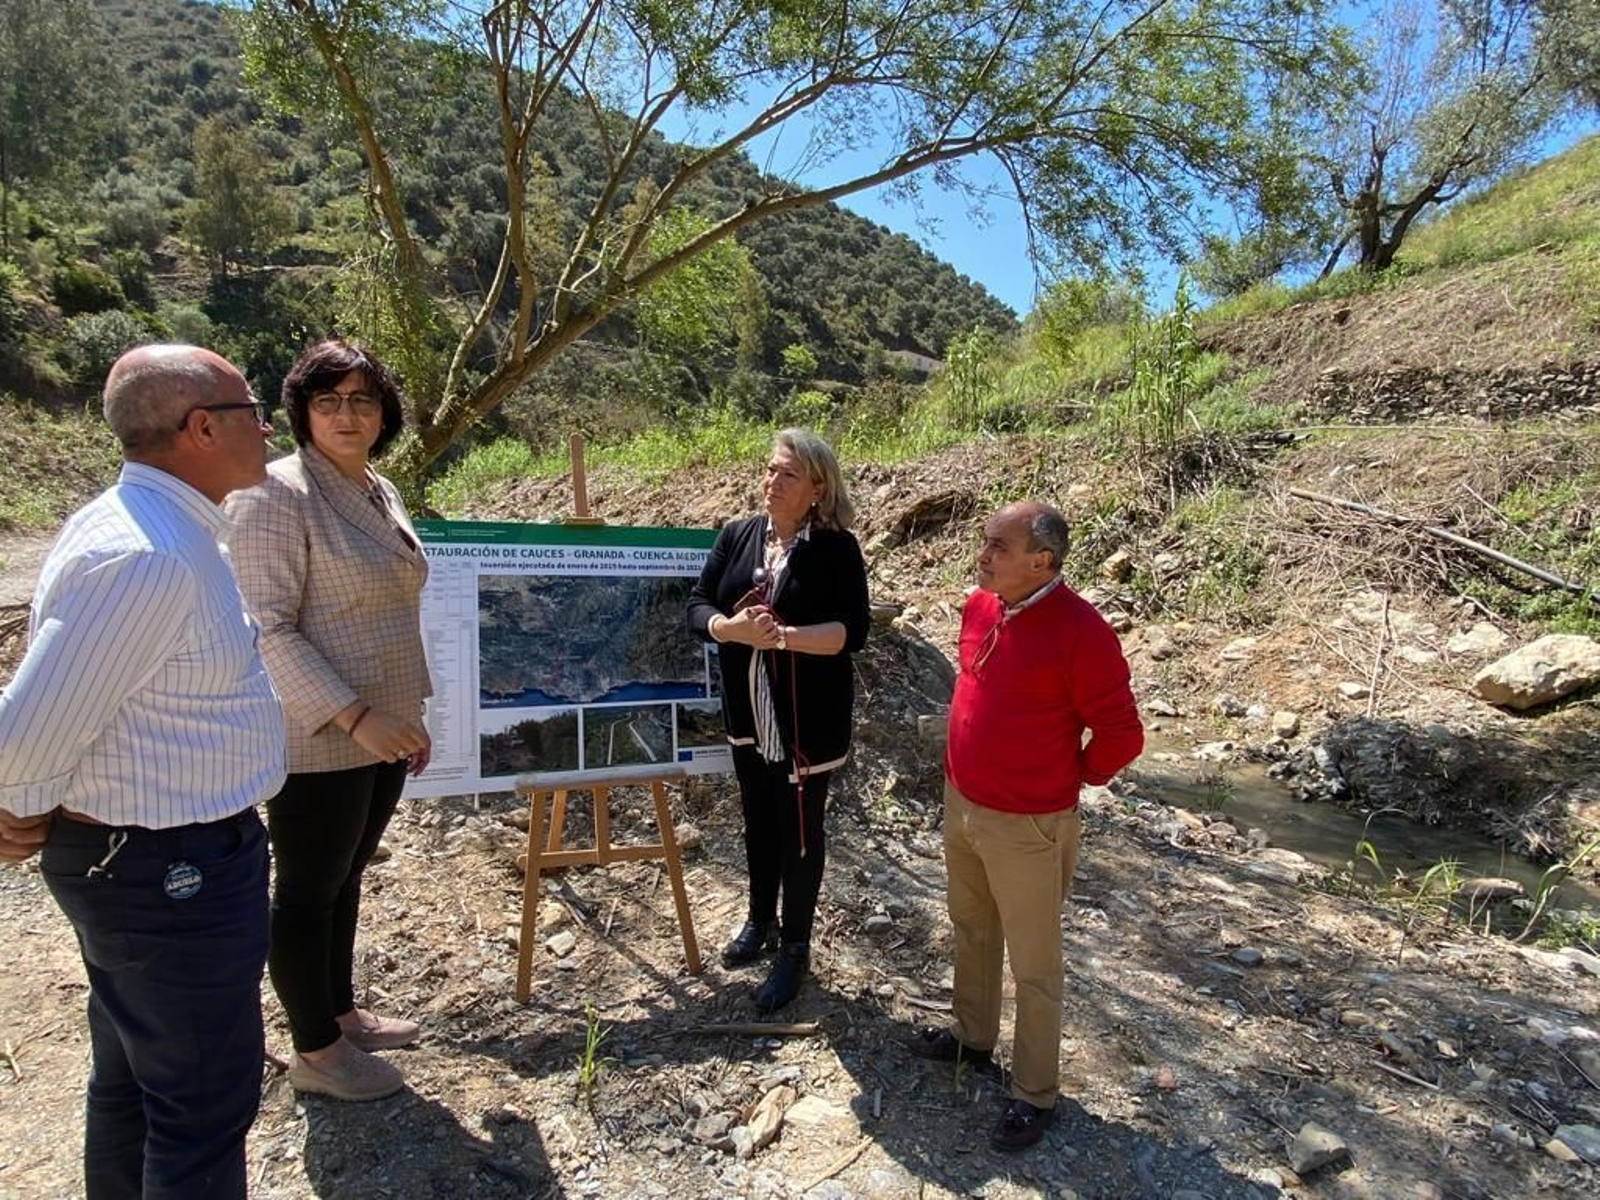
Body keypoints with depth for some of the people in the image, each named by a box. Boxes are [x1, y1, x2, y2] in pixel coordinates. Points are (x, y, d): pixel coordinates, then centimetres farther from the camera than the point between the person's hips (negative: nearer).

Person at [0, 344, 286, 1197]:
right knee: (205, 1104, 7)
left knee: (131, 1080, 26)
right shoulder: (146, 556, -27)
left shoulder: (159, 524, 5)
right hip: (171, 872, -10)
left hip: (136, 858, 10)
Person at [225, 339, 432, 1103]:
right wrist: (354, 716, -25)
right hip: (319, 741, -8)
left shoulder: (379, 492, 10)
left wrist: (407, 710, 17)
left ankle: (341, 1014, 38)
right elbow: (266, 630, -21)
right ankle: (315, 1053, 26)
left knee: (345, 878, 20)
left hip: (382, 731, 8)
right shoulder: (277, 495, -16)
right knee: (308, 890, 9)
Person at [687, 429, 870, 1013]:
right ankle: (760, 919, 43)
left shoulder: (837, 548, -11)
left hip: (809, 719, -5)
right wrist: (734, 628, -24)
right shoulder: (736, 535, 2)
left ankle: (795, 948, 27)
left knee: (799, 829, 9)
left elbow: (852, 632, -19)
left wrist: (784, 636, -32)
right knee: (758, 821, 21)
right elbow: (698, 608, -3)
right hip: (747, 713, 5)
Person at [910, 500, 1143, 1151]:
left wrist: (1071, 776, -3)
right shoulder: (978, 606, -2)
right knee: (971, 930, 25)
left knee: (1033, 964, 11)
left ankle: (1034, 1093, 30)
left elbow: (1121, 734, -17)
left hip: (1028, 825, -7)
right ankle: (972, 1035, 48)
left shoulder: (1079, 631, -25)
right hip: (961, 803, 7)